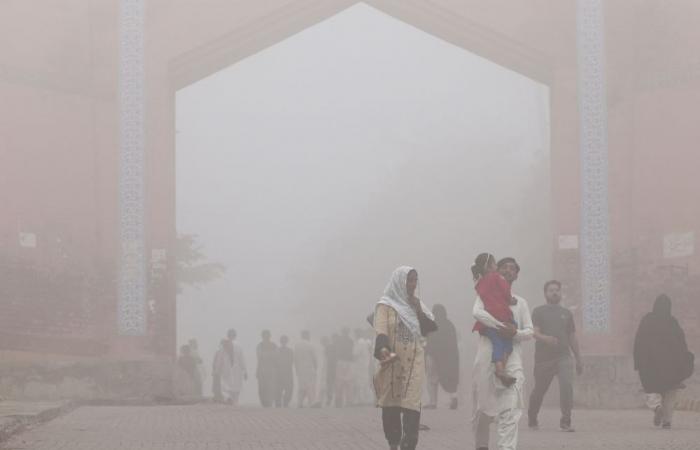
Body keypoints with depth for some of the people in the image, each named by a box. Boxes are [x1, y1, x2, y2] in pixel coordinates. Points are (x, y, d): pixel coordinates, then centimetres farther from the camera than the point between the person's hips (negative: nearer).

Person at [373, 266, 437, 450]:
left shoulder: (416, 304, 16)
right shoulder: (386, 305, -1)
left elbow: (430, 329, 11)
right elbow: (381, 331, -15)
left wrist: (419, 311, -2)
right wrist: (383, 349, -34)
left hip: (414, 363, 3)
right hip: (393, 363, -3)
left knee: (412, 407, -9)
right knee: (391, 404, 1)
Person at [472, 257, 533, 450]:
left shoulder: (520, 302, 18)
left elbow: (529, 331, 11)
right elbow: (477, 312, -12)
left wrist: (515, 333, -11)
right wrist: (503, 326, -18)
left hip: (512, 359, 1)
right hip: (487, 358, -1)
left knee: (510, 409, -14)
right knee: (483, 408, 4)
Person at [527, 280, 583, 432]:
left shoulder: (566, 313, 16)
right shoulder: (539, 311, 5)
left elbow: (572, 338, 21)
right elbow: (534, 332, -8)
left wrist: (579, 360, 21)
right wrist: (545, 338, -31)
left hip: (563, 356, 2)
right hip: (543, 357, -2)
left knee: (567, 385, -20)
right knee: (539, 390, 9)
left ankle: (565, 421, -18)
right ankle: (532, 419, 32)